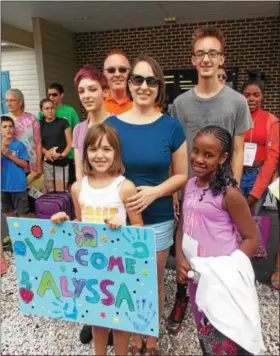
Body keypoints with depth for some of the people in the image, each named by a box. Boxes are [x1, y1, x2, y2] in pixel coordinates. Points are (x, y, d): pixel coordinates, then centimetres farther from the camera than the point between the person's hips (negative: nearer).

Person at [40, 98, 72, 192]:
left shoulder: (63, 122, 0)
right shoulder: (40, 124, 8)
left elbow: (70, 143, -2)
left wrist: (62, 154, -19)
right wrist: (46, 152, -13)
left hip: (61, 163, -3)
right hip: (47, 163, 3)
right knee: (50, 192, 8)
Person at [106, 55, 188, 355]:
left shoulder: (171, 126, -7)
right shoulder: (111, 124, -5)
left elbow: (182, 175, -2)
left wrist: (154, 191, -19)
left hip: (159, 221, 0)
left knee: (155, 281, 18)